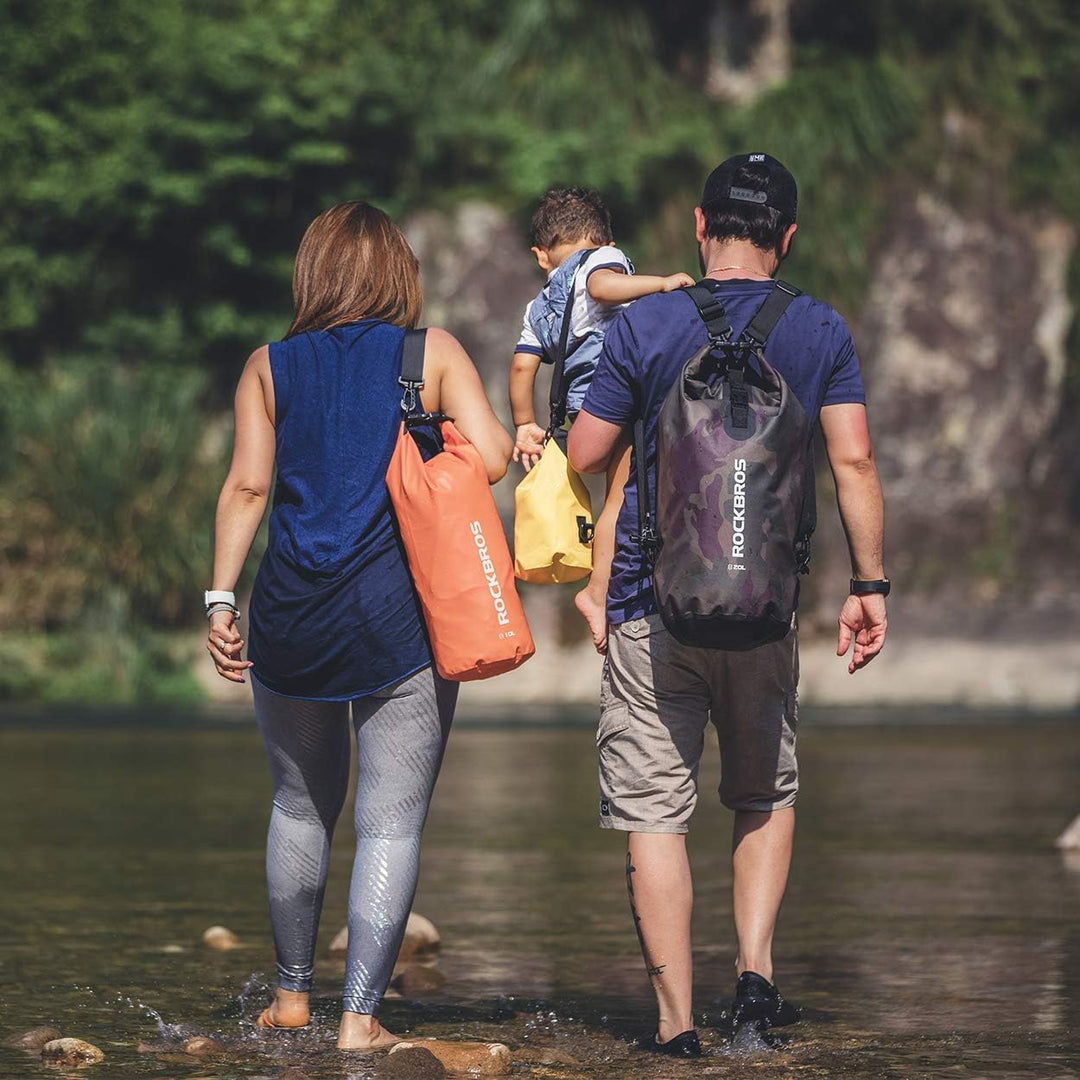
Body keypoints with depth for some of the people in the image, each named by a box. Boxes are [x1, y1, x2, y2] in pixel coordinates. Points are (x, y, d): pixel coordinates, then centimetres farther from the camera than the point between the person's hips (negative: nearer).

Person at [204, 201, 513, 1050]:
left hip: (293, 611, 3)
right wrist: (519, 438, 14)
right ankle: (360, 1013, -4)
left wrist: (222, 599, 1)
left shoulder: (270, 366, 7)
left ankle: (293, 993, 28)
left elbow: (247, 486, -1)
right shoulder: (433, 352, 2)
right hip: (401, 613, -3)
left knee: (301, 806, 19)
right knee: (391, 823, 1)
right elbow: (490, 457, -8)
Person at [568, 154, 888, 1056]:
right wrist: (869, 586, 3)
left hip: (653, 607, -2)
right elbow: (854, 461, -3)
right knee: (767, 794, 21)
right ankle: (756, 969, 6)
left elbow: (585, 456, 0)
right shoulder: (822, 331, 1)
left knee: (654, 811, 2)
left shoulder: (644, 326, -3)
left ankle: (676, 1017, -1)